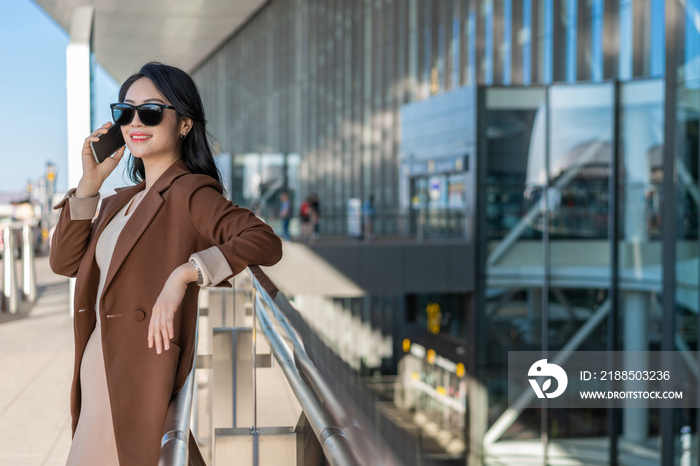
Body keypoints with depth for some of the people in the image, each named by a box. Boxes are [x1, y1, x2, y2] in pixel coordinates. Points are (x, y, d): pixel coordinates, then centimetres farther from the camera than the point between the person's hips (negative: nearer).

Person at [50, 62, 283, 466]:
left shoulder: (190, 192, -11)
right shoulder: (122, 201, 16)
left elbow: (266, 242, -24)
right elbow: (65, 262, 10)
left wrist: (182, 274, -32)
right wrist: (90, 182, 4)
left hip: (145, 380, -8)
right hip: (98, 375, 8)